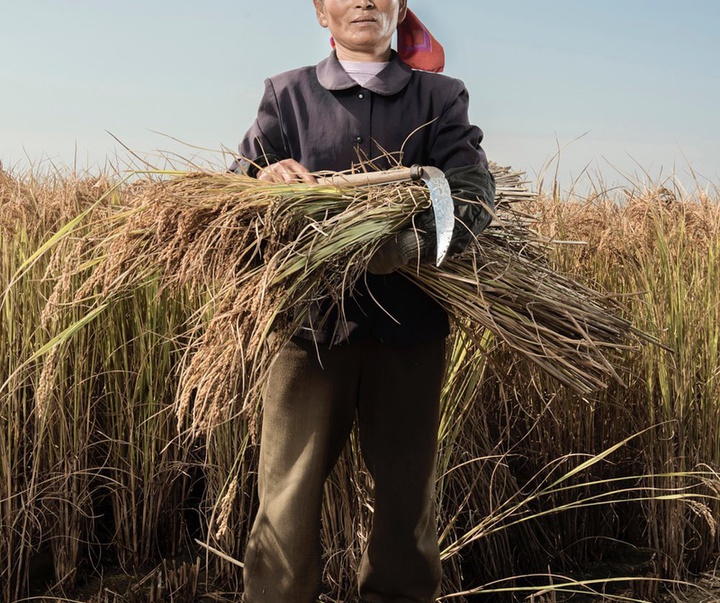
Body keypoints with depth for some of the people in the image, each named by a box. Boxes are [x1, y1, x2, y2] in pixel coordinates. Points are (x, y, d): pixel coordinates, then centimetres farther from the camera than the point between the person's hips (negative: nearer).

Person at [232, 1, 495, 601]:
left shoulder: (440, 97, 9)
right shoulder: (288, 94, 13)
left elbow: (474, 189, -6)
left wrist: (414, 245, -27)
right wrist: (265, 177, -20)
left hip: (409, 325, 1)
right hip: (312, 319, 0)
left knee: (407, 487, 9)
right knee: (289, 489, -2)